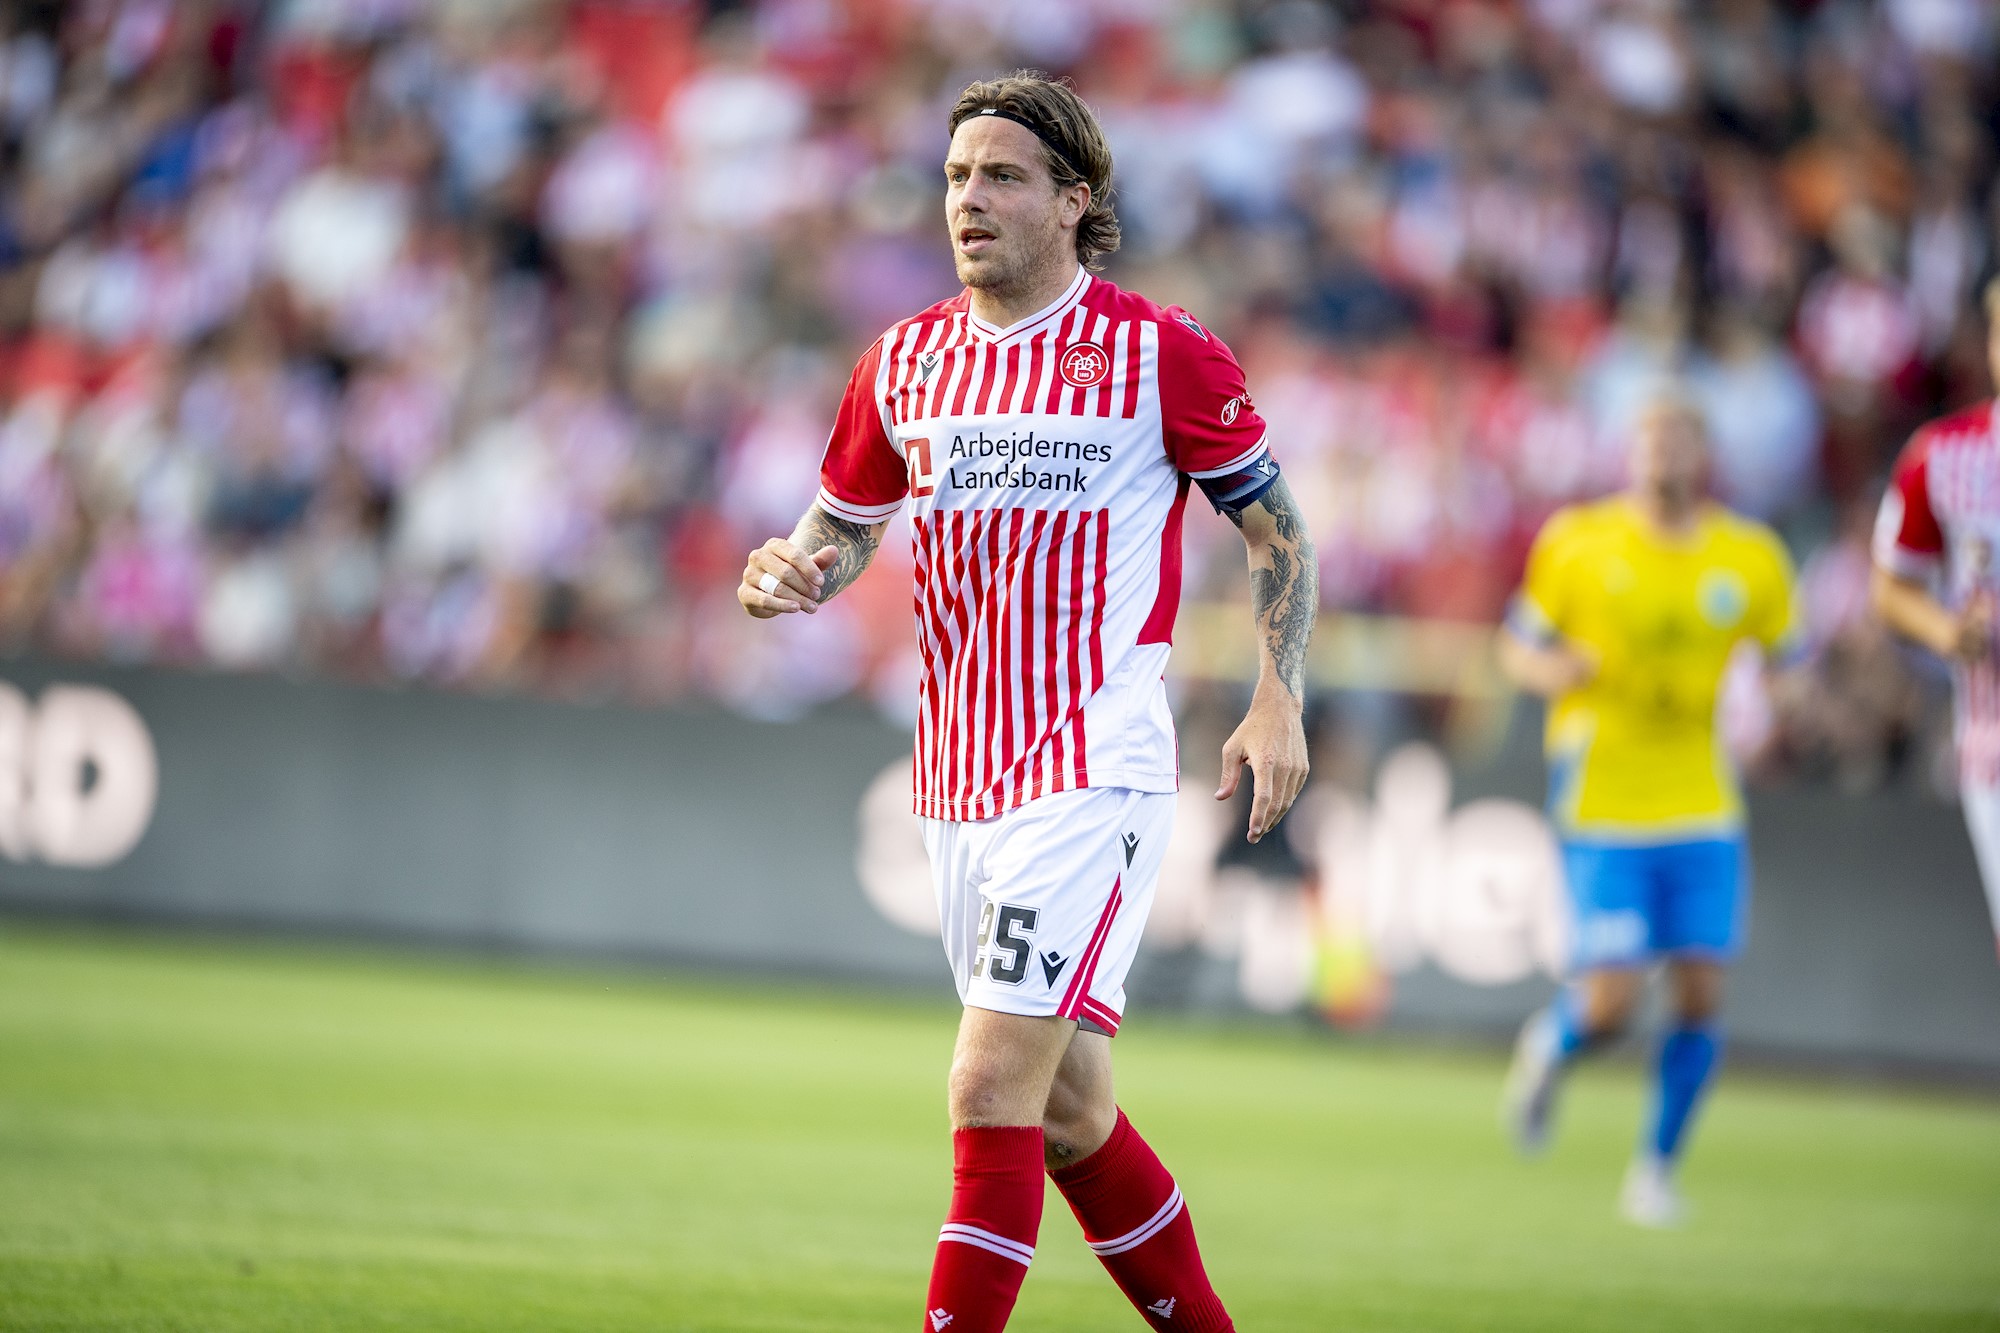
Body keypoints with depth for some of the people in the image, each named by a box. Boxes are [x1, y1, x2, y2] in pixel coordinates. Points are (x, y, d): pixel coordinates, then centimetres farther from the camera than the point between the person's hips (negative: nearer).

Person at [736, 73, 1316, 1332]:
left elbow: (1278, 527, 4)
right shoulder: (904, 362, 8)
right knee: (1067, 1105, 13)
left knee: (995, 1087, -16)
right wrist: (786, 574, -3)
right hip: (961, 780, 6)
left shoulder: (1160, 351, -6)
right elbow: (844, 528, 20)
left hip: (1097, 771, -6)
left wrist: (1278, 706, -6)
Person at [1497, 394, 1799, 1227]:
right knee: (1609, 1007, -10)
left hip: (1704, 810, 3)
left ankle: (1655, 1170, 15)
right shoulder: (1580, 542, -3)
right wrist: (1551, 670, -17)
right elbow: (1517, 645, 6)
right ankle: (1549, 1046, 27)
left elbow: (1789, 659, 13)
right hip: (1602, 807, -2)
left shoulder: (1750, 559, 3)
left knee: (1700, 995, -4)